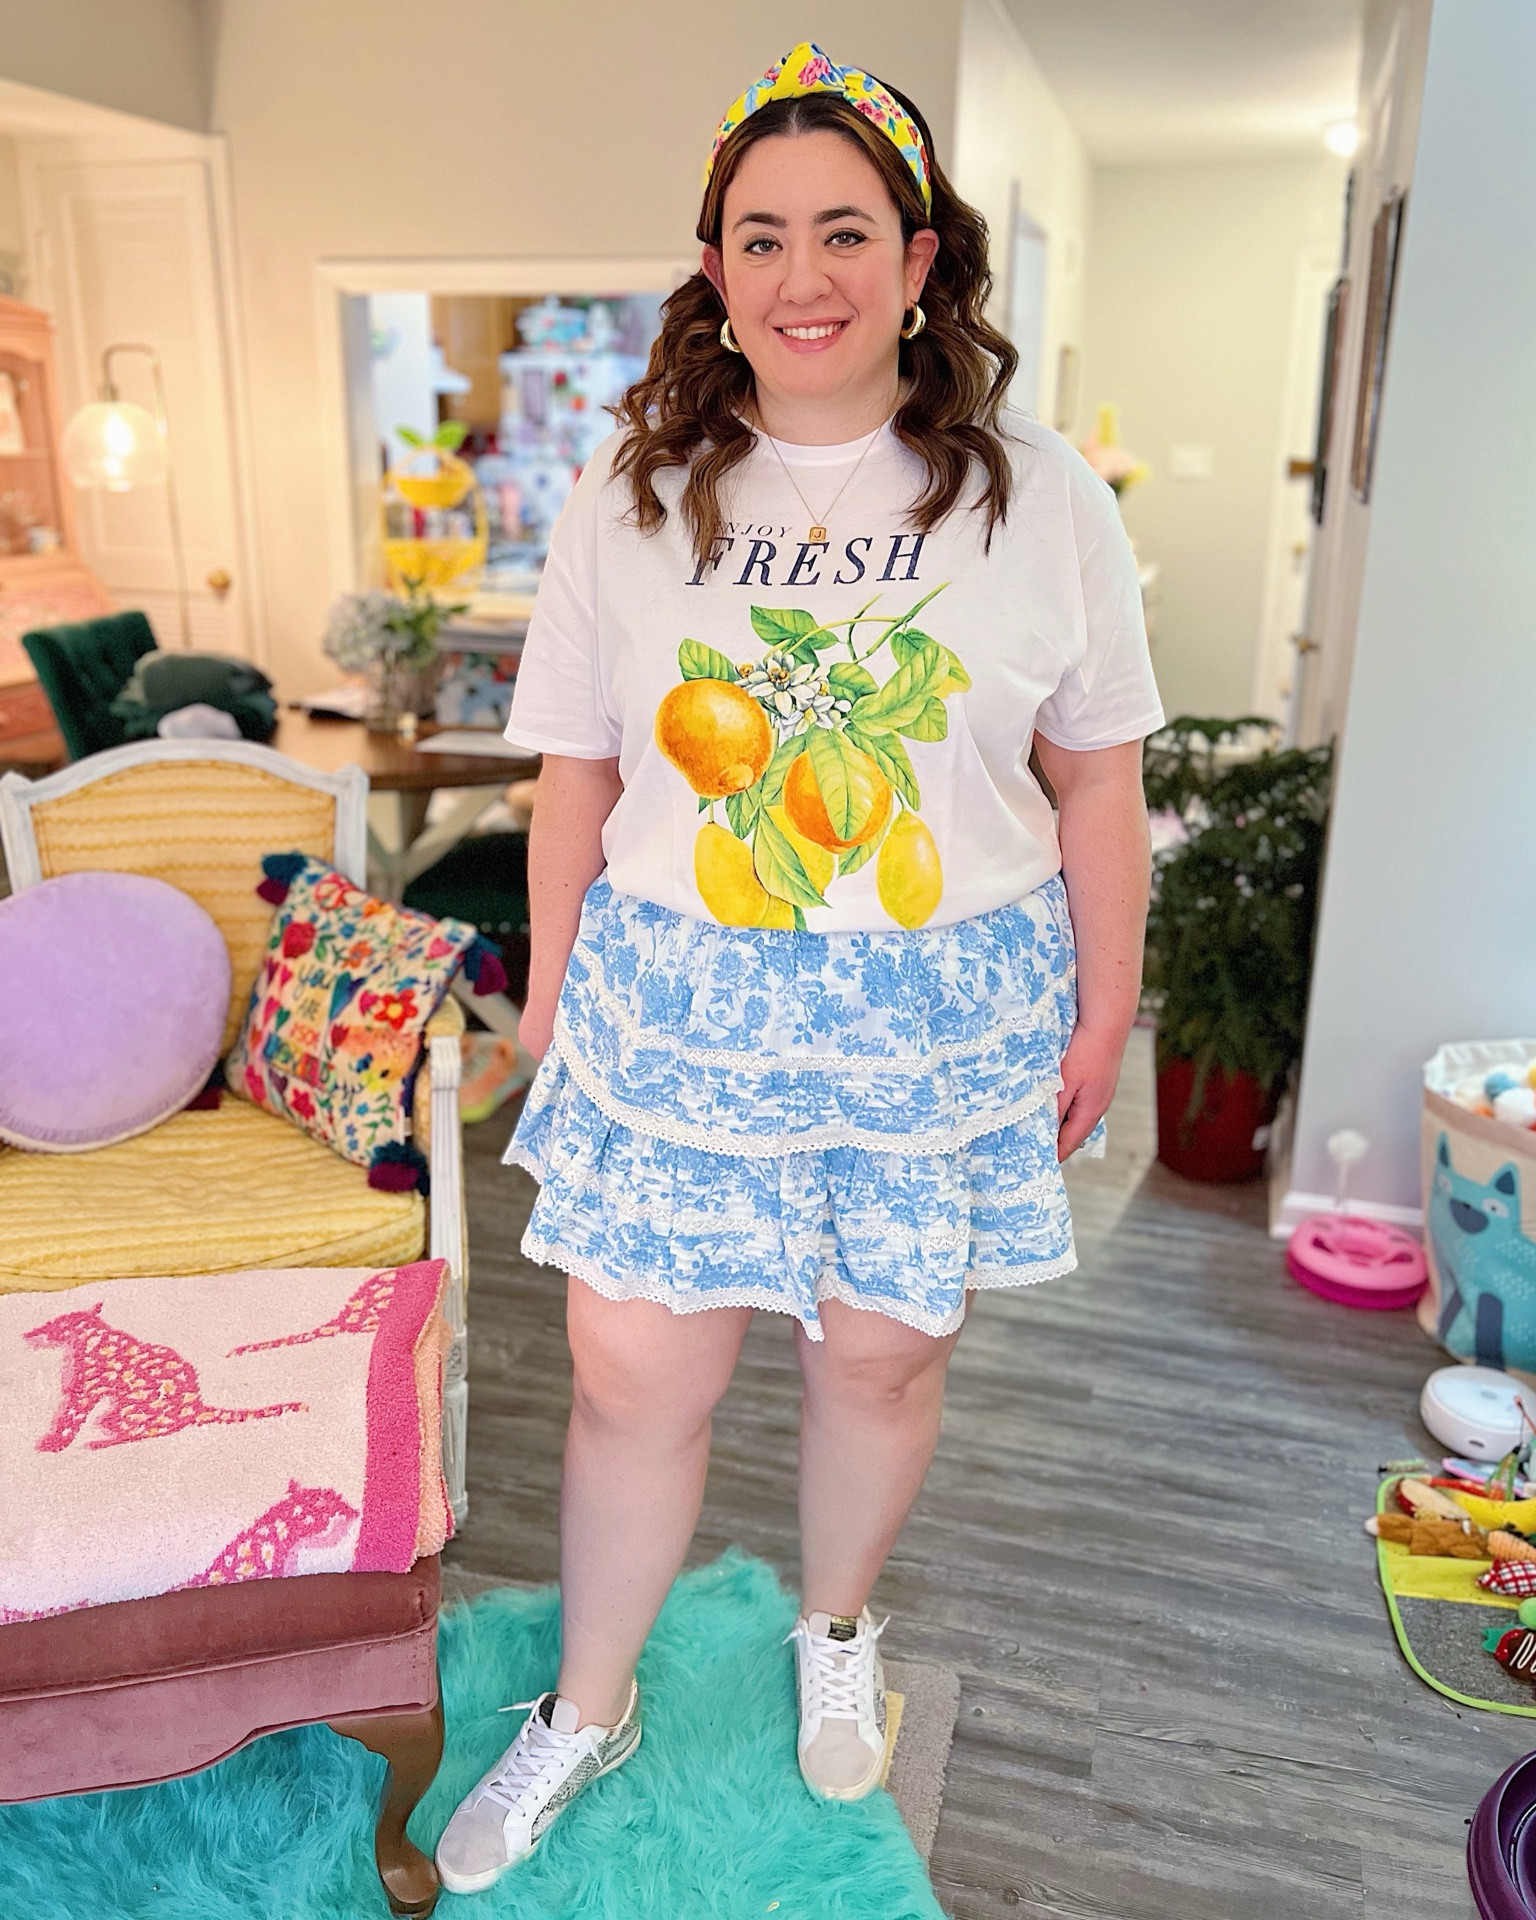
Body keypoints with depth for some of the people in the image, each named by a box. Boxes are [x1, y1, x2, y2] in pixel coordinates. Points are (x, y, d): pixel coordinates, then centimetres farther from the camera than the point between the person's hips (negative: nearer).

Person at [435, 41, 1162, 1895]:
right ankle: (588, 1708, 35)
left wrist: (1101, 1013, 4)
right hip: (681, 1005, 1)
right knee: (634, 1380, 6)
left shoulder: (1039, 496, -2)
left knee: (883, 1352, 15)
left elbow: (1097, 782, 2)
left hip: (944, 1012, 0)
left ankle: (835, 1627, 47)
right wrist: (550, 987, 7)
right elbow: (577, 773, 5)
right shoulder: (631, 494, 0)